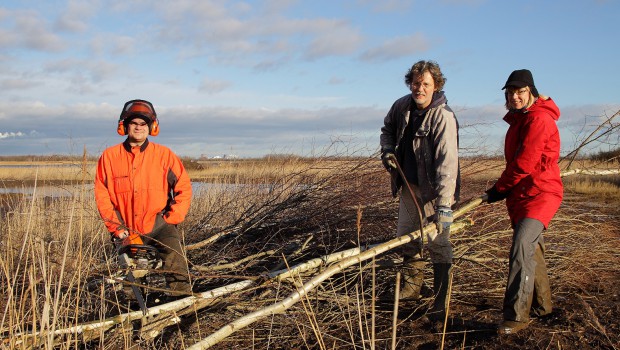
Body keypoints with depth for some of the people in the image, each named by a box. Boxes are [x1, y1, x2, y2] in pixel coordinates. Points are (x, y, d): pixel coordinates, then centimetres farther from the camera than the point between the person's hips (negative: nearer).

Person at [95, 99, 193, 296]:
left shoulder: (164, 154, 0)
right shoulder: (109, 156, 2)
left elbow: (183, 186, 1)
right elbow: (101, 194, 3)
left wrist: (172, 218, -6)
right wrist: (116, 227, -4)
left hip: (158, 223, -2)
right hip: (128, 230, 2)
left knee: (172, 250, -30)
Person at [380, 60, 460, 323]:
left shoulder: (443, 118, -24)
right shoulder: (402, 106, -2)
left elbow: (447, 163, -31)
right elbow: (387, 128, 21)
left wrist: (444, 205, -37)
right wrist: (387, 150, -1)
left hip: (434, 190, -7)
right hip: (409, 185, 7)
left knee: (437, 242, -8)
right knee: (406, 236, 18)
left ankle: (441, 302, 3)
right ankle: (411, 287, 38)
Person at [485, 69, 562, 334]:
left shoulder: (538, 119, -14)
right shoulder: (518, 120, 16)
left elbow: (524, 163, -19)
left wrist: (499, 189, -8)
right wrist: (502, 190, 11)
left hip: (540, 193, -10)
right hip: (520, 195, 10)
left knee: (522, 246, -23)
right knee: (531, 249, 17)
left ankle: (516, 315, -21)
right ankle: (541, 305, 32)